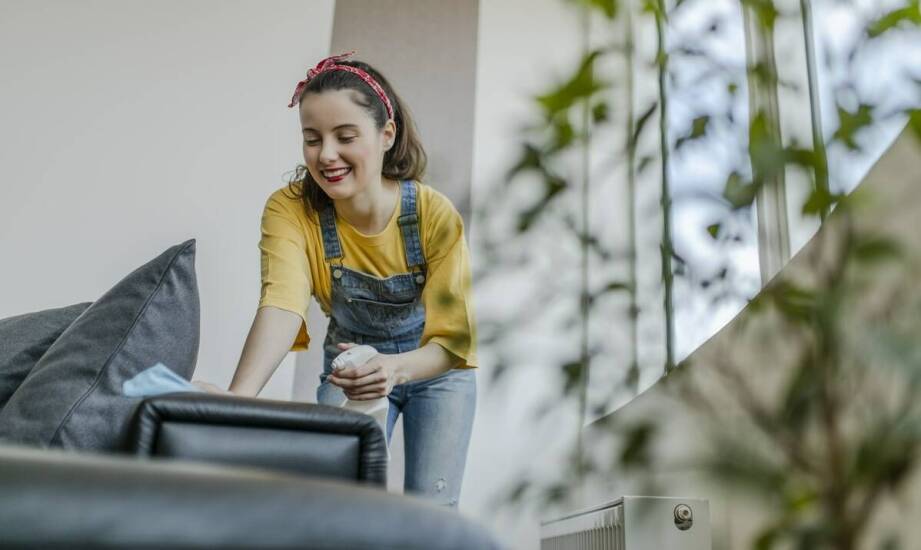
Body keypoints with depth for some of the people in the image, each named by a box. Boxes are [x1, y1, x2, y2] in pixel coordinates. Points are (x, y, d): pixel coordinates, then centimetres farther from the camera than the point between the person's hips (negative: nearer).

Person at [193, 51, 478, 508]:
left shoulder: (435, 215, -26)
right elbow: (282, 303, -40)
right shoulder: (290, 209, -23)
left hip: (435, 370, -1)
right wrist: (239, 395, -58)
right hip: (351, 366, 1)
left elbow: (452, 341, -25)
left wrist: (397, 369, -47)